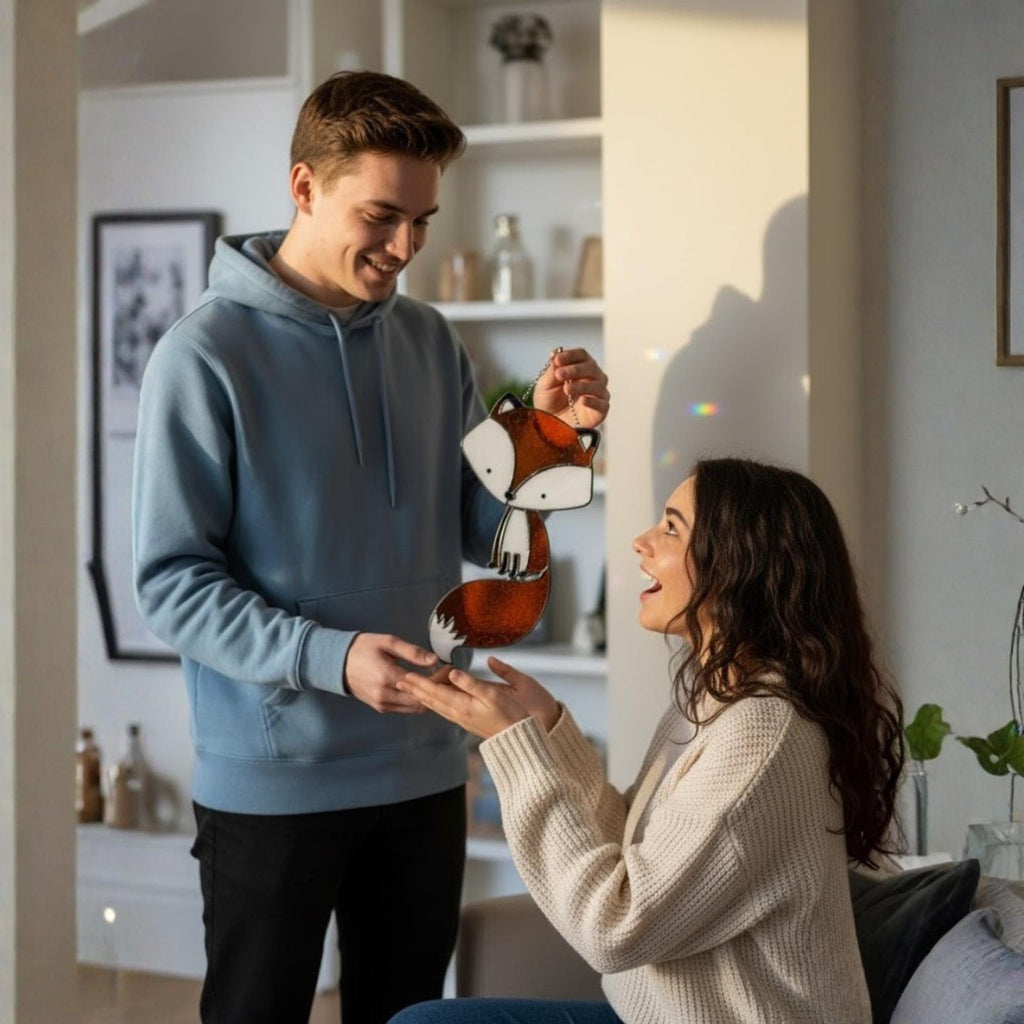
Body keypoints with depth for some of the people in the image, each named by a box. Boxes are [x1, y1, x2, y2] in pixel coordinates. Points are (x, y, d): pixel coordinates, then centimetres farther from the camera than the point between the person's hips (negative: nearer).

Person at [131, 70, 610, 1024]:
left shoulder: (429, 343, 5)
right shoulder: (206, 354, -11)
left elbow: (479, 533, 9)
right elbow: (172, 582, -14)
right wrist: (331, 657, -26)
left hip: (421, 768, 5)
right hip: (269, 783, -5)